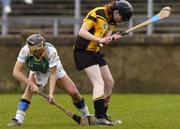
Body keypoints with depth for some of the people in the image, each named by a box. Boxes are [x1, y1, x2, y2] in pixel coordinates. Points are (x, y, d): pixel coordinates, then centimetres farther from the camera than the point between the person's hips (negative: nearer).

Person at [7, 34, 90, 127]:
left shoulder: (51, 51, -39)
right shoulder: (25, 51, -36)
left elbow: (53, 74, -34)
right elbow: (16, 72, -36)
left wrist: (51, 93, -42)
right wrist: (31, 84, -43)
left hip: (54, 69, -1)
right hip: (36, 72, 1)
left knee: (73, 92, -7)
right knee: (30, 89, -28)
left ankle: (86, 115, 18)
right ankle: (18, 119, -28)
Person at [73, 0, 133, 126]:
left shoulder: (113, 22, 7)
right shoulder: (97, 13, -18)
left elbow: (104, 39, 0)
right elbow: (82, 32, -23)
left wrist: (112, 38, -22)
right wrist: (100, 39, -30)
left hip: (95, 52, 9)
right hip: (83, 52, -9)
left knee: (110, 82, 10)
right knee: (99, 83, -18)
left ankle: (103, 114, 22)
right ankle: (99, 117, -21)